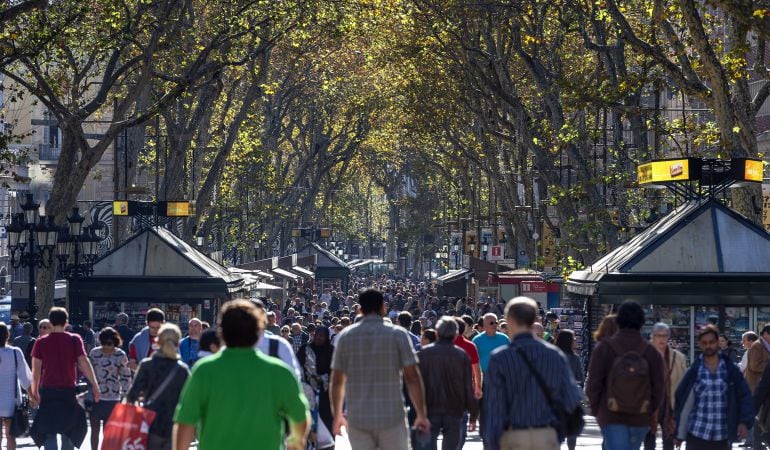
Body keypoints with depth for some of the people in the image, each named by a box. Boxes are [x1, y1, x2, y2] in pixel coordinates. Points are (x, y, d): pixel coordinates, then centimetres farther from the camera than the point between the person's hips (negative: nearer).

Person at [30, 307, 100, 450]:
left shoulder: (41, 342, -1)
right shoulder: (74, 340, -3)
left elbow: (36, 369, -1)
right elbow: (84, 363, -8)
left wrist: (34, 391, 8)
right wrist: (95, 386, -4)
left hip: (48, 391, 0)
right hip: (69, 390, 0)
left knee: (49, 432, 0)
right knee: (68, 431, 14)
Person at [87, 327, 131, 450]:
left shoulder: (120, 356, -5)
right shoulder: (94, 352, 2)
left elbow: (125, 377, 0)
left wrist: (124, 396, -4)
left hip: (112, 398, -2)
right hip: (95, 397, 2)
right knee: (95, 429, 6)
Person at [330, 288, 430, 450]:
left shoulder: (345, 336, 2)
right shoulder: (398, 335, -3)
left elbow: (337, 380, 6)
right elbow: (412, 378, -6)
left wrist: (337, 415, 17)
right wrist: (421, 414, 2)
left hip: (358, 420, 2)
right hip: (391, 418, -2)